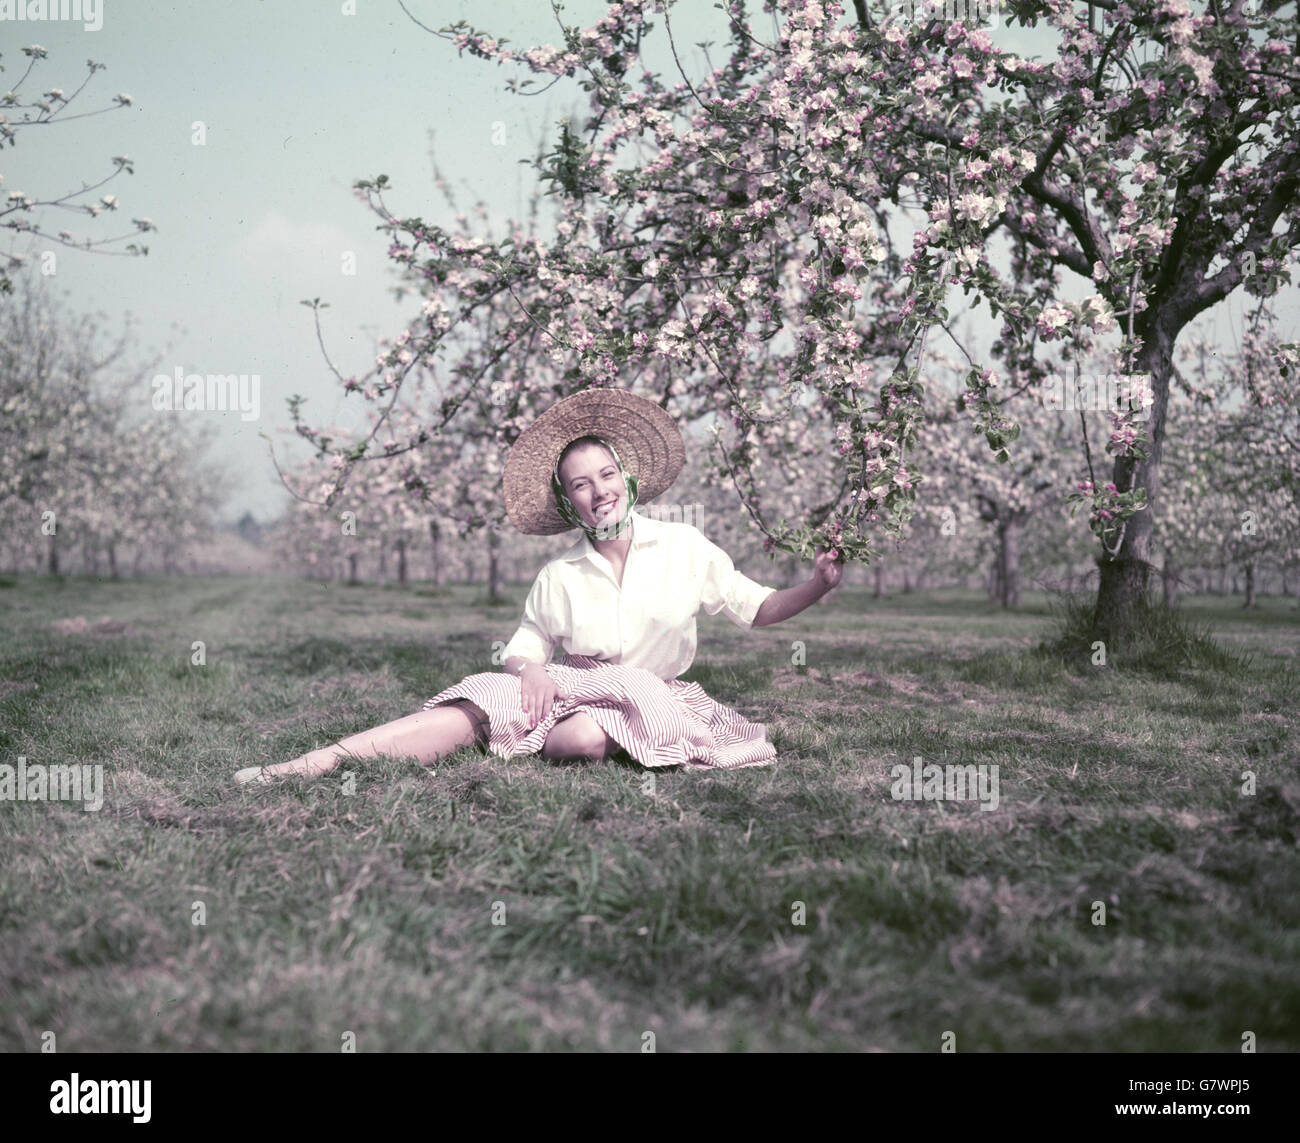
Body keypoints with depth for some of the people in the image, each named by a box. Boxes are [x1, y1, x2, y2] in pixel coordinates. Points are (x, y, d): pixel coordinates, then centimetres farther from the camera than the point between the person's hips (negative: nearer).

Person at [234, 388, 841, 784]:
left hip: (648, 696, -1)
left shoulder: (684, 548, -1)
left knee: (583, 738, -39)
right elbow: (523, 647, 10)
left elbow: (756, 608, 0)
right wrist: (532, 669, -15)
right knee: (468, 712, -27)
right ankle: (308, 765, -37)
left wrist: (818, 585, -18)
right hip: (568, 687, 1)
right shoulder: (559, 576, 3)